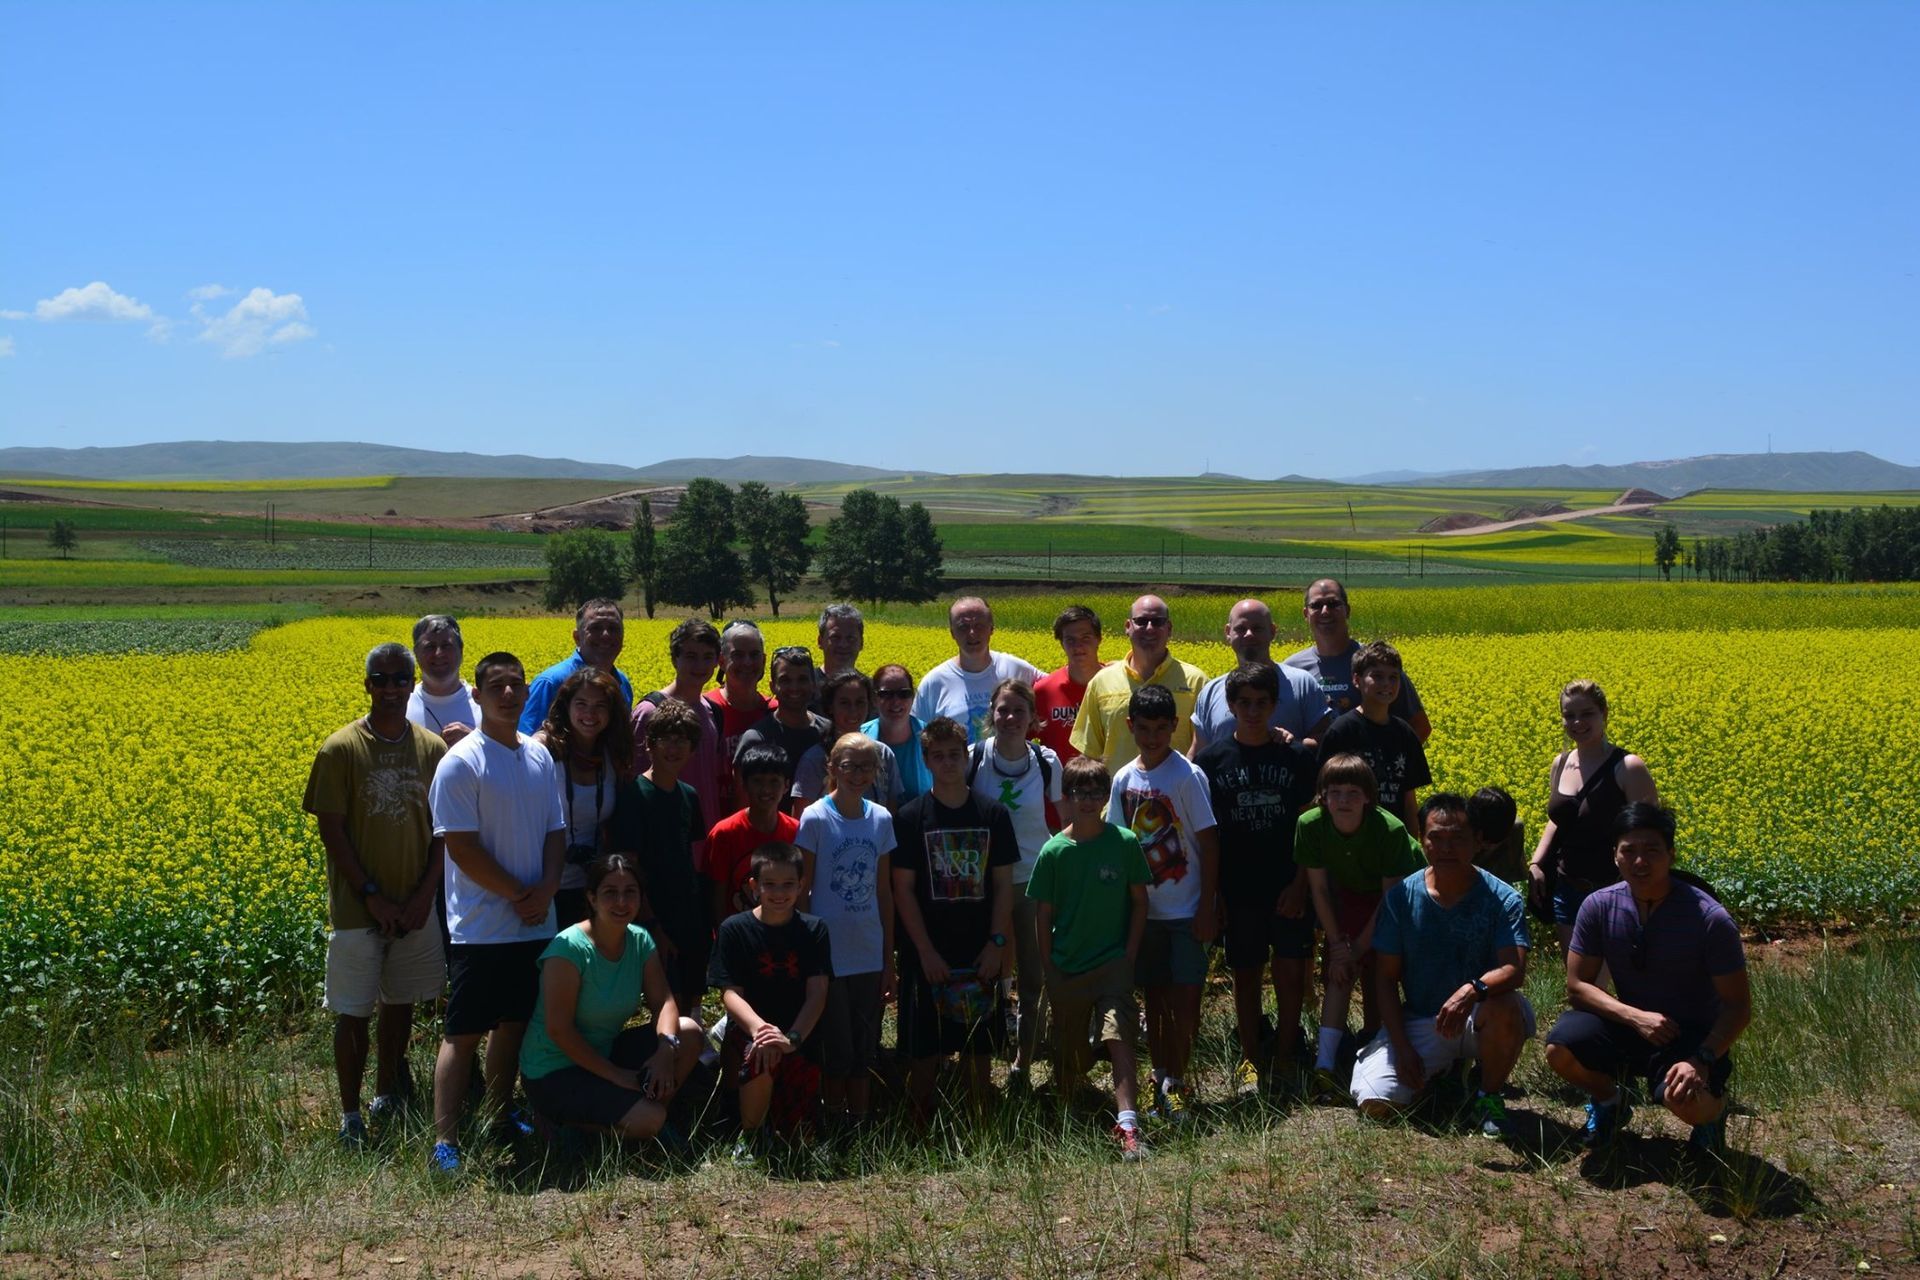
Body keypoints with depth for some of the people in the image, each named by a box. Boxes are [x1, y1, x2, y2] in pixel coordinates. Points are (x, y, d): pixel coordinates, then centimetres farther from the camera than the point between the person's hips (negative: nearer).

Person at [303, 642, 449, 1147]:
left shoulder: (432, 748, 1)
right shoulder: (340, 750, -9)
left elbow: (442, 828, 3)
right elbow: (331, 831, -9)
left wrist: (425, 892, -7)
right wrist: (372, 895, -13)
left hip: (416, 905, 4)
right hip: (357, 907, -3)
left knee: (401, 1001, 15)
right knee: (353, 1011, 2)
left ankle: (387, 1095, 31)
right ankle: (350, 1114, 13)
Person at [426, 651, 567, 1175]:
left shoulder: (539, 757, 8)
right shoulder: (461, 763, -11)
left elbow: (555, 832, 11)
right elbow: (462, 846, -15)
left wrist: (547, 887, -7)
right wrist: (518, 894, -14)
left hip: (535, 925, 6)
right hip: (481, 928, -6)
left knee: (514, 1022, 15)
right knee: (463, 1031, -3)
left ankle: (500, 1117, 28)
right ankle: (444, 1140, 0)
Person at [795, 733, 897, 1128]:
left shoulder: (881, 819, 3)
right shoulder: (815, 818, -9)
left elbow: (884, 892, 8)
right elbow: (802, 891, -6)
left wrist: (889, 959, 9)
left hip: (869, 956, 4)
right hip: (828, 956, -4)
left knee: (864, 1050, 12)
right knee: (836, 1051, 4)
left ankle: (860, 1123, 24)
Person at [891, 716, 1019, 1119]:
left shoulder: (993, 814, 3)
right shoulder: (910, 817, -3)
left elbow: (1003, 885, 5)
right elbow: (903, 889, -4)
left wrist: (996, 943, -4)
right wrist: (926, 951, -10)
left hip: (980, 954, 2)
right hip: (927, 955, -2)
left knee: (980, 1045, 8)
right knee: (923, 1049, 2)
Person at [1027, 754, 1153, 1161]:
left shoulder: (1124, 843, -4)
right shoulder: (1054, 852, -3)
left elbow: (1139, 902, 3)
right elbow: (1045, 915, 2)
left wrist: (1129, 956, -3)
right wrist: (1049, 971, 0)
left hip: (1113, 963, -1)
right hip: (1066, 968, 2)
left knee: (1119, 1038, -17)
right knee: (1068, 1050, 12)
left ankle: (1127, 1126, -21)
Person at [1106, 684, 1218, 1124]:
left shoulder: (1188, 776, -12)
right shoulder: (1124, 779, 2)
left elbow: (1209, 843, -10)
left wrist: (1208, 908, -12)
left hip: (1186, 909, -4)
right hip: (1143, 907, 4)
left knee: (1185, 997, -4)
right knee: (1154, 996, 12)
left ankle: (1175, 1081, 9)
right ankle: (1160, 1075, 24)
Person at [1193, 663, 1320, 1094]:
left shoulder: (1299, 756, -2)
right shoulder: (1211, 760, -2)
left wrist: (1300, 885, -8)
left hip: (1289, 888, 0)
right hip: (1239, 890, 0)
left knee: (1291, 971, 1)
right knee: (1246, 973, 9)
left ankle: (1285, 1055, 17)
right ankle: (1251, 1057, 21)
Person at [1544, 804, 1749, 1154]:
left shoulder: (1710, 919, -19)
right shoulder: (1599, 907, -11)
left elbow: (1739, 1007, -14)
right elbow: (1577, 986, -6)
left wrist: (1702, 1060, -30)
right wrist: (1635, 1017, -23)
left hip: (1693, 1037, -3)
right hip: (1627, 1025, 3)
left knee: (1682, 1098, -35)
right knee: (1560, 1049, -27)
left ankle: (1713, 1106, 5)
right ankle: (1609, 1102, 7)